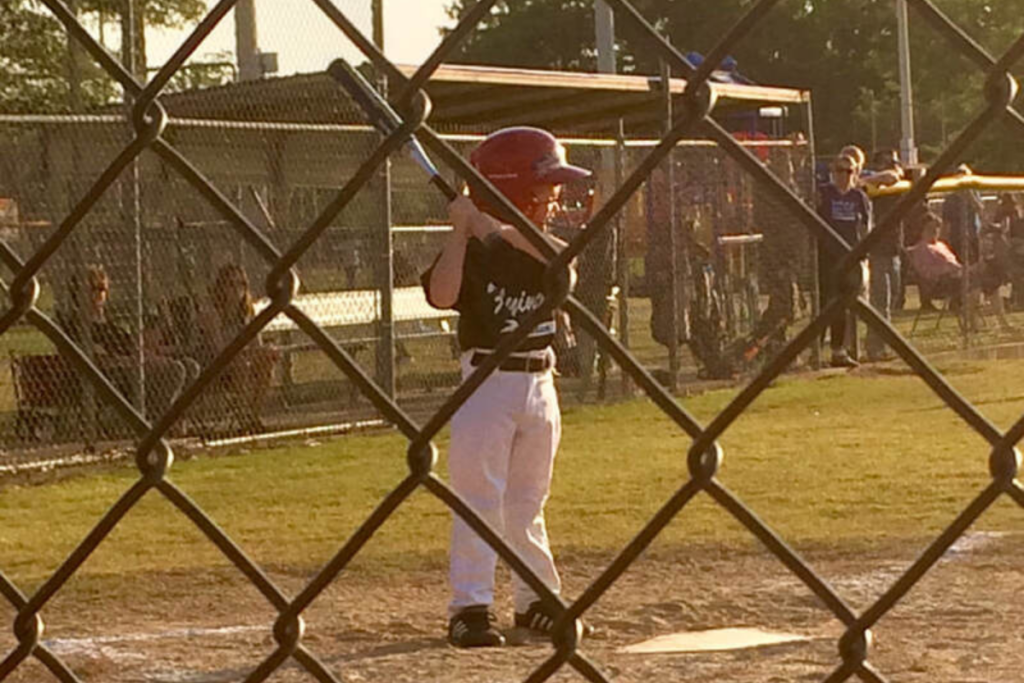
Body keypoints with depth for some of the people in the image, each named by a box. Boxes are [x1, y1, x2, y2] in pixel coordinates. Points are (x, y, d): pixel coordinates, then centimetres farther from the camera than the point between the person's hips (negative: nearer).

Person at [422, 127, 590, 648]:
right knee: (479, 498, -8)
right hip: (488, 382, -5)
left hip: (539, 384, 5)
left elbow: (558, 255, -19)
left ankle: (537, 601, 24)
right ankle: (470, 608, -6)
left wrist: (490, 224, -26)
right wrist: (462, 229, -24)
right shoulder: (475, 251, -8)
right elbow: (441, 295, -25)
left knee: (527, 504, 15)